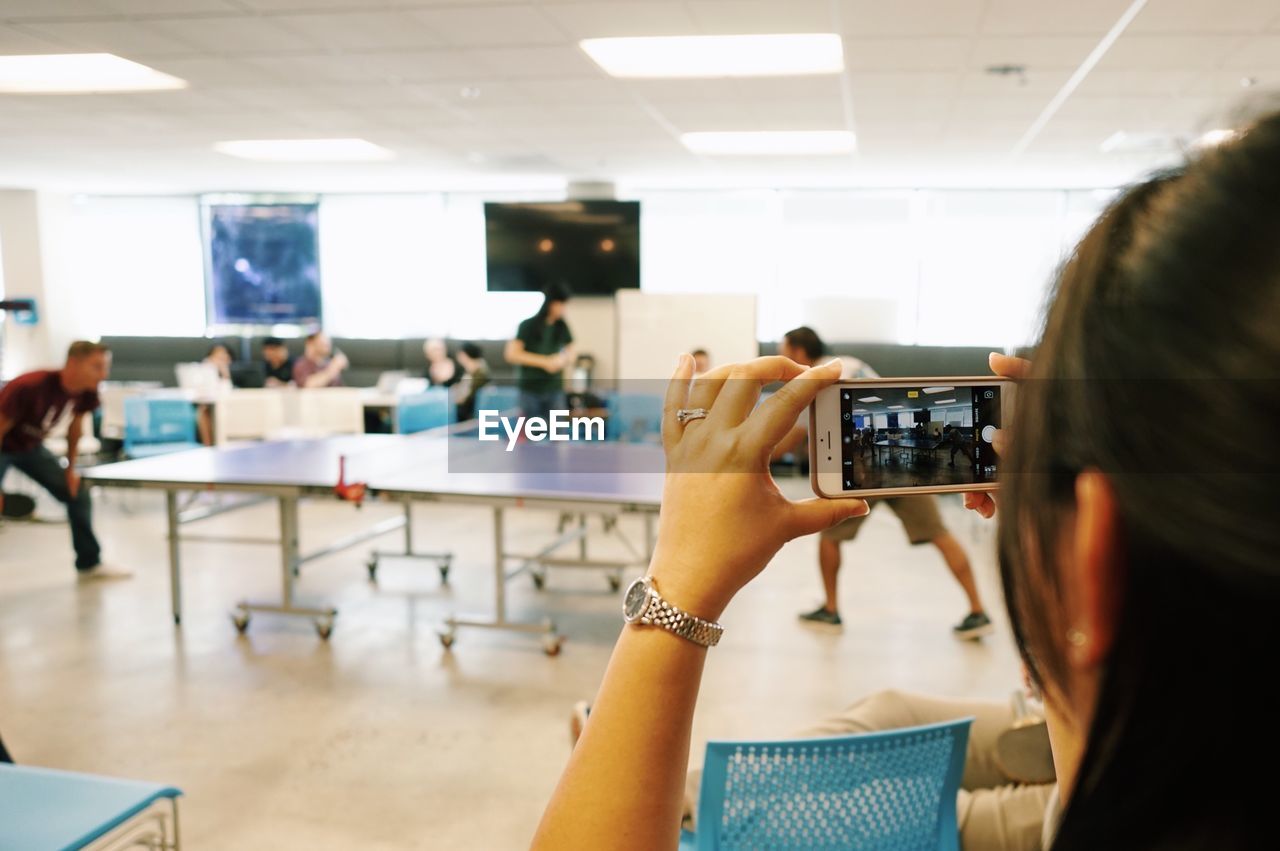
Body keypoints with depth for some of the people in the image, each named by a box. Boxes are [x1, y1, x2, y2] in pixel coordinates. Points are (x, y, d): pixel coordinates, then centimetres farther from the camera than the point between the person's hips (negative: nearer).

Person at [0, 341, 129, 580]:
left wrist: (71, 468, 7)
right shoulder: (30, 386, -36)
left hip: (31, 446, 7)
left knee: (77, 495, 5)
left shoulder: (86, 392, -17)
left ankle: (89, 564, 19)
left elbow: (75, 424, 3)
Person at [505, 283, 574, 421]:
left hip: (555, 389, 3)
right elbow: (511, 354, -13)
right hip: (530, 390, -3)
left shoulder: (562, 327, 6)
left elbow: (569, 354, 16)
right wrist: (544, 361, -18)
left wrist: (561, 360, -9)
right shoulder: (528, 326, -7)